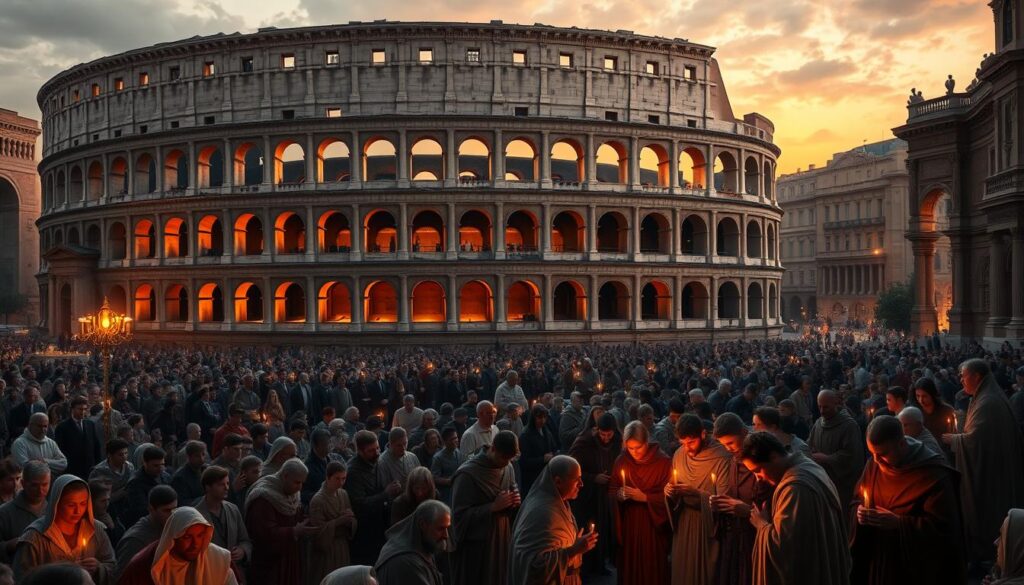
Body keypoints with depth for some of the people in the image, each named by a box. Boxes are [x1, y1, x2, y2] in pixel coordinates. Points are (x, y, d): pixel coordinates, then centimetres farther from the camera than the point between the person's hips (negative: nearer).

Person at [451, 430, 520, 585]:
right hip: (477, 543, -6)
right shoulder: (467, 474, -20)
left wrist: (515, 500, -4)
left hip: (502, 538, 6)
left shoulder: (508, 467, 1)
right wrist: (494, 507, -25)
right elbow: (461, 515, -19)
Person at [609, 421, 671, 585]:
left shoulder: (663, 462, -11)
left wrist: (645, 497, -21)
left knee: (653, 568, 6)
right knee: (629, 566, 9)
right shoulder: (621, 461, -2)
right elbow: (612, 489, 5)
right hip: (628, 524, 3)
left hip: (653, 524, -2)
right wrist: (618, 495, -16)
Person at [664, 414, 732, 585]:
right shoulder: (679, 455, 1)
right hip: (683, 524, 5)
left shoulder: (722, 457, -16)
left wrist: (695, 493, -28)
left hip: (708, 526, -5)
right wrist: (671, 491, -12)